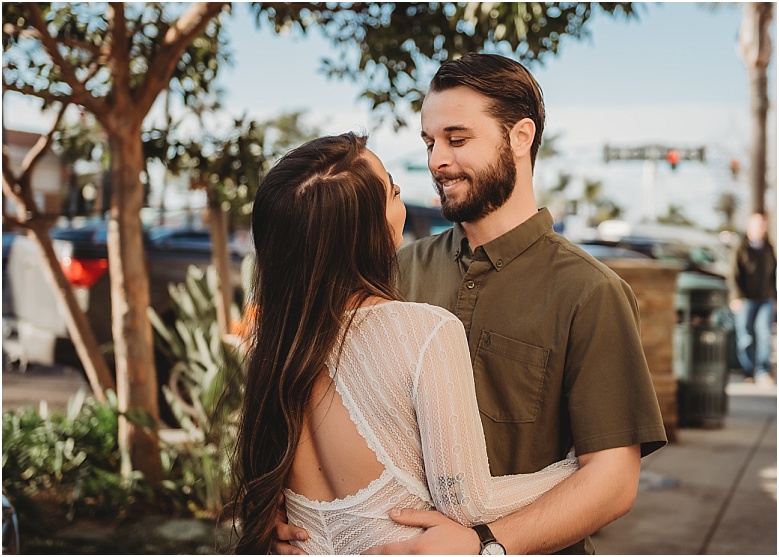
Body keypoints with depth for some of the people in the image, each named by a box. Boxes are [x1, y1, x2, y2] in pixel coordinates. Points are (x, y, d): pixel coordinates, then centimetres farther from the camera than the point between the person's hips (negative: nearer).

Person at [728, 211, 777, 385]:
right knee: (745, 337, 1)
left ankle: (762, 372, -14)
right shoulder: (740, 250, -2)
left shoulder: (769, 249, 12)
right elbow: (734, 275, -8)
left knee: (764, 332, -14)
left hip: (766, 300, 3)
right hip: (745, 300, -3)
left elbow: (772, 276, 19)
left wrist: (774, 298, 17)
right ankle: (748, 372, 16)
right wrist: (736, 297, -21)